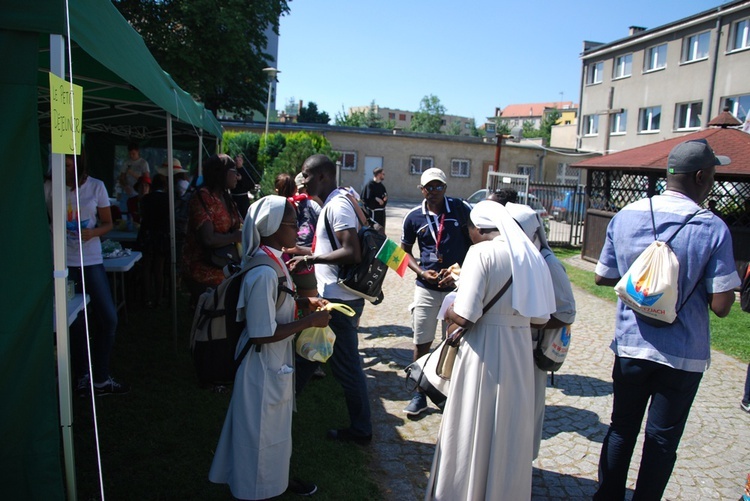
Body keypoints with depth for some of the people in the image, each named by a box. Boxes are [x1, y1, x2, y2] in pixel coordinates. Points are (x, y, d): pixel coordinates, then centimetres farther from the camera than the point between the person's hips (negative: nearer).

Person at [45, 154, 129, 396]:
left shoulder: (96, 186, 3)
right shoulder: (49, 187, -1)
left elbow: (108, 223, 6)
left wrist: (93, 232, -14)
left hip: (91, 260, 2)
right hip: (62, 261, -2)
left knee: (108, 318, 0)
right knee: (75, 322, 4)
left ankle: (101, 378, 16)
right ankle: (82, 376, 24)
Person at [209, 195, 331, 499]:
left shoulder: (272, 259, 2)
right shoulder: (264, 272, -29)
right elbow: (262, 334, -28)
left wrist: (303, 302, 1)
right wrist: (310, 321, -22)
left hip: (277, 360, 10)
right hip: (264, 364, -10)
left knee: (276, 424, 25)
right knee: (263, 428, 11)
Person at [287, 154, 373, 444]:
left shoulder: (338, 205, -17)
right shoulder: (331, 204, 14)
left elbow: (352, 253, -26)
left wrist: (311, 259, -20)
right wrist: (307, 254, 16)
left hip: (339, 299, -10)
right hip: (330, 296, 10)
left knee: (346, 366, 3)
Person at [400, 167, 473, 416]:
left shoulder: (462, 209, -5)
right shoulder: (413, 217, -1)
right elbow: (405, 251, 10)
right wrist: (422, 273, -6)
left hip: (457, 285, -1)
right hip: (426, 288, 1)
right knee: (421, 343, 6)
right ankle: (419, 394, 21)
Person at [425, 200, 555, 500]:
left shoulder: (482, 252, -14)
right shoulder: (530, 255, 4)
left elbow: (464, 315, -20)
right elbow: (541, 317, 6)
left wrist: (449, 312, 1)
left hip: (484, 352, -6)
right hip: (520, 351, 6)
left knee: (473, 429, 10)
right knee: (511, 431, 20)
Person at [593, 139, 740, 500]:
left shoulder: (625, 216, -5)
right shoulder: (713, 228, -15)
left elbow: (602, 277, 4)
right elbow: (720, 306, -13)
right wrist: (691, 280, 4)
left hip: (630, 345, 3)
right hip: (683, 354, -3)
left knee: (622, 429, 19)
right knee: (662, 439, 14)